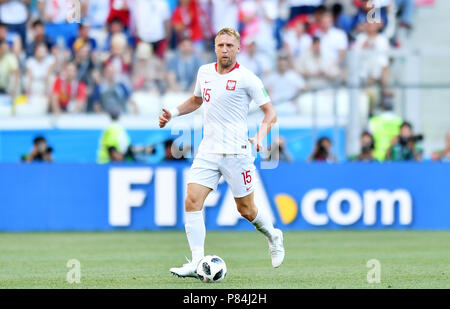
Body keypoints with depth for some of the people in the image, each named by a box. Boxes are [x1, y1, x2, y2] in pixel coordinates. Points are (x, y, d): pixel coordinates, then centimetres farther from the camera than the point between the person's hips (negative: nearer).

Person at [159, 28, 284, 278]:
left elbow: (270, 112, -3)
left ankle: (273, 236, 37)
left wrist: (260, 136, -20)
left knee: (246, 210, 5)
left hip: (236, 152, -4)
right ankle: (197, 261, -13)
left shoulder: (247, 79, -7)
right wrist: (173, 112, 13)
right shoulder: (204, 72, 8)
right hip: (208, 151, 4)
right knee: (192, 201, -13)